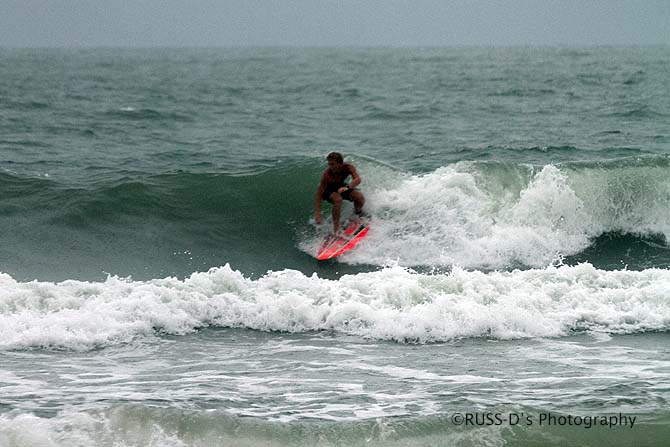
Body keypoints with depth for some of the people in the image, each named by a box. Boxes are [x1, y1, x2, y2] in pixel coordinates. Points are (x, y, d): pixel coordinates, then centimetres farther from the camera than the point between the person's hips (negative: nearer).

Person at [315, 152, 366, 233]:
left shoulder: (348, 167, -27)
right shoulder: (327, 174, -35)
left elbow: (357, 179, -41)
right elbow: (319, 193, -31)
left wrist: (347, 187, -61)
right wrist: (318, 213, -35)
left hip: (340, 186, 4)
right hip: (328, 189, -4)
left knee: (360, 197, -17)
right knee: (338, 199, -35)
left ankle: (358, 214, 16)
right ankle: (336, 229, -30)